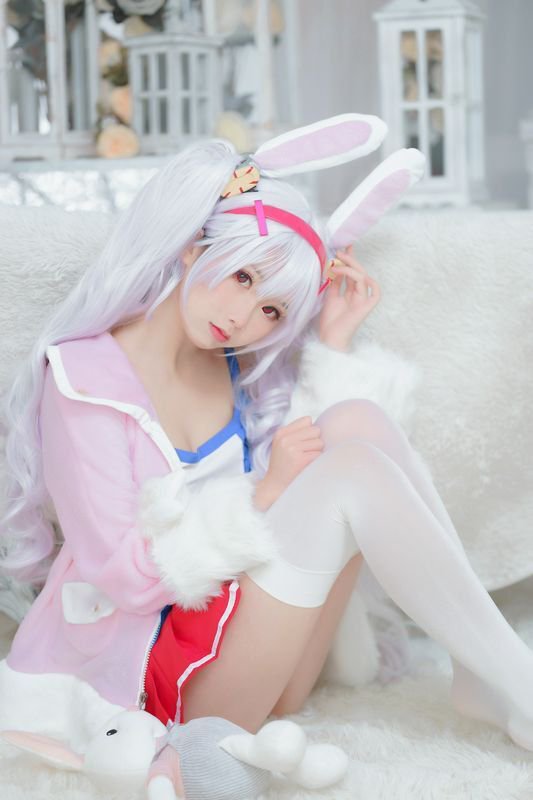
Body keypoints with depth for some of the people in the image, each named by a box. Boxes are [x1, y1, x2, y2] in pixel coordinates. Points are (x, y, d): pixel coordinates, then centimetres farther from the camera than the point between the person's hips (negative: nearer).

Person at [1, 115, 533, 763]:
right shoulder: (88, 378, -12)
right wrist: (263, 495, -22)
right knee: (354, 466, -26)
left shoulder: (237, 368, 7)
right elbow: (125, 576, -18)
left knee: (359, 423, -15)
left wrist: (332, 346, -1)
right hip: (158, 667, -7)